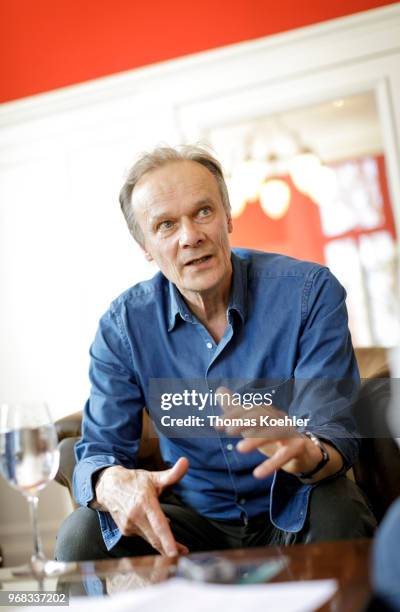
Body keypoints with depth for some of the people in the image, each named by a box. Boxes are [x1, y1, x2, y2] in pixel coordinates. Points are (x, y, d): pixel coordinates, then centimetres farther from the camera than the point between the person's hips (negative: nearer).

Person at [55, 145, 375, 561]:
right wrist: (112, 484, -33)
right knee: (80, 537, -22)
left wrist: (306, 451, -46)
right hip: (193, 516, 2)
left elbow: (333, 432, -19)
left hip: (291, 514, -1)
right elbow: (100, 448, -7)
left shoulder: (310, 292, -14)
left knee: (336, 512, -34)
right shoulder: (124, 325, -7)